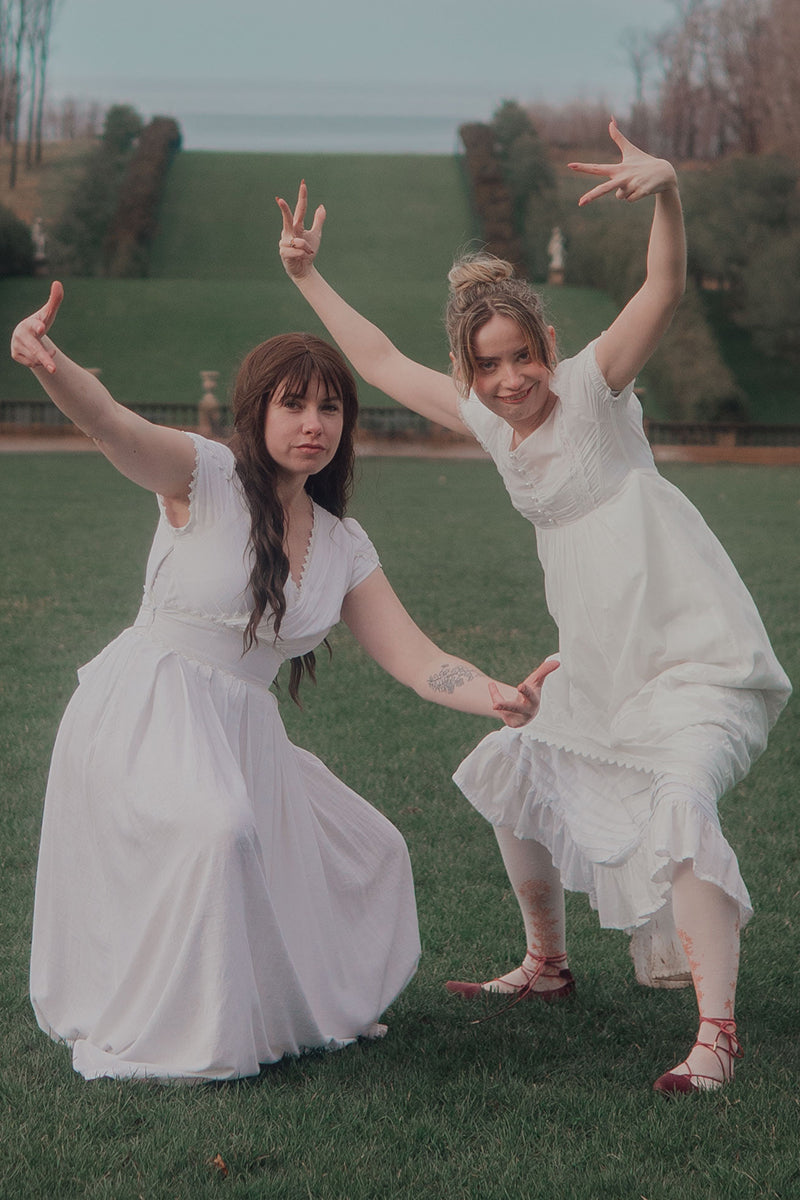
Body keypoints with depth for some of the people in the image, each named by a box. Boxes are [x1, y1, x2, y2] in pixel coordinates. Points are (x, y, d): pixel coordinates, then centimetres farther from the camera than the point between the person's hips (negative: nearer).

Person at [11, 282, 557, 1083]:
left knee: (369, 850, 16)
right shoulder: (205, 477, -8)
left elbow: (414, 659, 3)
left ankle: (304, 1008, 38)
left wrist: (497, 698, -17)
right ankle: (157, 1040, -19)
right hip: (144, 715, -7)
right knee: (216, 828, -34)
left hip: (241, 733, 7)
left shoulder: (344, 547, 9)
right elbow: (112, 425, -27)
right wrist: (48, 364, -49)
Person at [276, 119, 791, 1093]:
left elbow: (664, 289, -29)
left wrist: (666, 191, -45)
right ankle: (548, 966, 40)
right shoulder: (486, 420, 6)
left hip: (694, 649, -8)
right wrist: (307, 278, 16)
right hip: (596, 660, 9)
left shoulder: (592, 386, -13)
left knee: (678, 803, -26)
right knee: (517, 776, 21)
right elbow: (379, 361, 17)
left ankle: (717, 1032, -25)